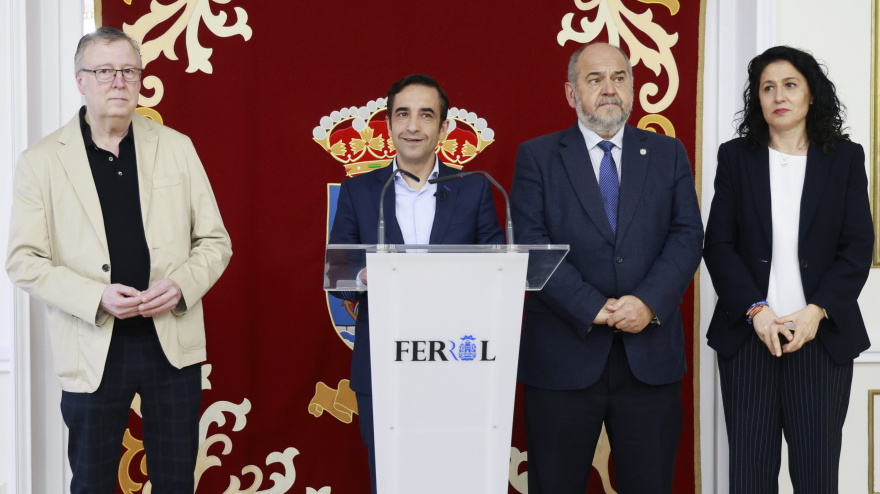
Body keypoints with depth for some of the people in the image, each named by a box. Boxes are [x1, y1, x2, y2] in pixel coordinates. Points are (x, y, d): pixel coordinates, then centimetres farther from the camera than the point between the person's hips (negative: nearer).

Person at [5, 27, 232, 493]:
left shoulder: (177, 148, 6)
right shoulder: (41, 161, -1)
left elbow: (214, 241, 9)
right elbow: (24, 260, -3)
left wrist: (182, 284, -11)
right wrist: (97, 297, -17)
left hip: (172, 340, 2)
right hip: (93, 349, -1)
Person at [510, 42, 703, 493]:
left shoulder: (667, 154, 12)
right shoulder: (537, 156, 5)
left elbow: (687, 236, 3)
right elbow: (531, 244, -5)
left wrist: (649, 301, -14)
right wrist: (592, 308, -15)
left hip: (650, 356, 2)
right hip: (563, 355, -2)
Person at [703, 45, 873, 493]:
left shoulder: (845, 158, 7)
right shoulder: (735, 157, 7)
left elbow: (858, 247, 2)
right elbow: (718, 245, 2)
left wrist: (816, 311, -11)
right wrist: (756, 310, -11)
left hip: (822, 335, 0)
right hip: (748, 334, 0)